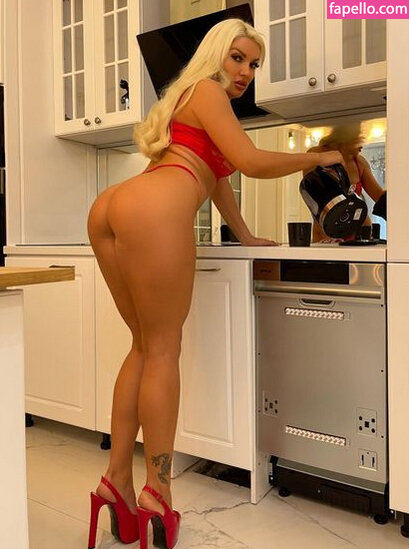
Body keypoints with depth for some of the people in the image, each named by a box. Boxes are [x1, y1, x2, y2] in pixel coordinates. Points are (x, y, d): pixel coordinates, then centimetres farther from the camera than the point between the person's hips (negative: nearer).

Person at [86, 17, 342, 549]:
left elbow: (218, 173, 38)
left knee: (146, 345, 12)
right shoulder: (207, 91, 9)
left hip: (110, 207, 9)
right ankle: (157, 494, 4)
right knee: (163, 349, -3)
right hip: (152, 211, -9)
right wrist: (316, 158, 11)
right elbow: (252, 162, -3)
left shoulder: (192, 99, 37)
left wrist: (246, 236, 41)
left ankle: (117, 478, 13)